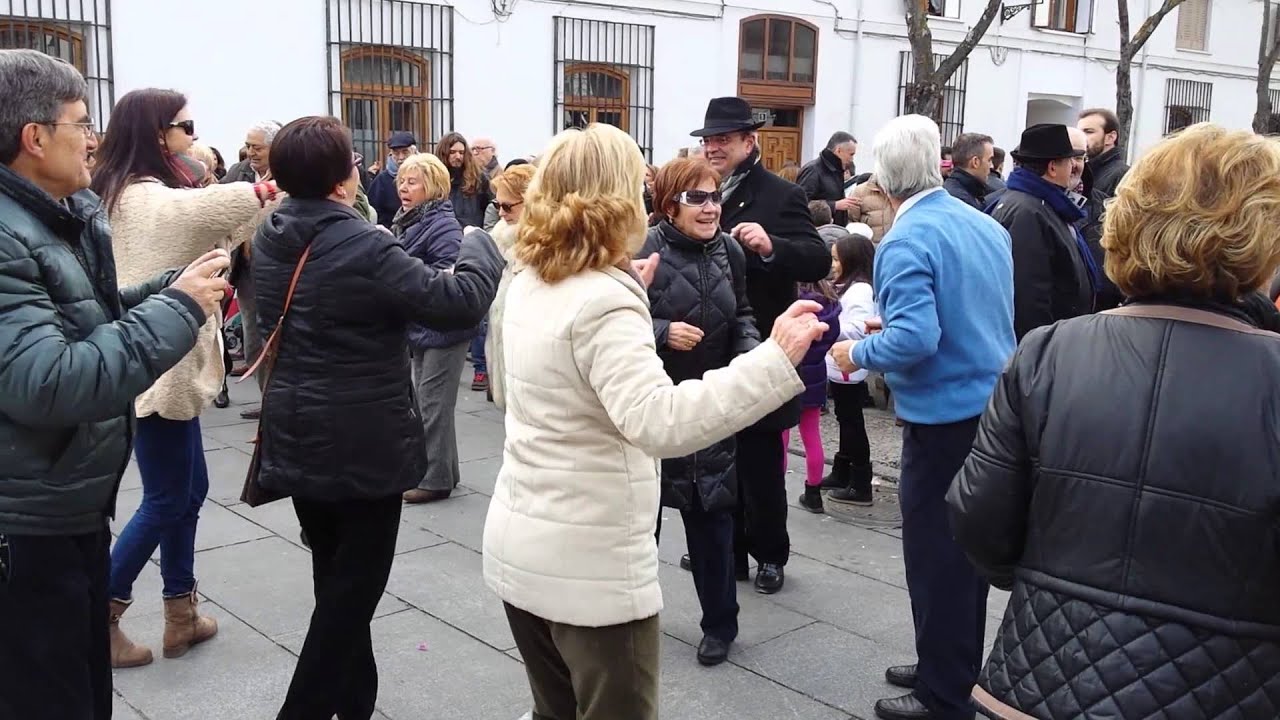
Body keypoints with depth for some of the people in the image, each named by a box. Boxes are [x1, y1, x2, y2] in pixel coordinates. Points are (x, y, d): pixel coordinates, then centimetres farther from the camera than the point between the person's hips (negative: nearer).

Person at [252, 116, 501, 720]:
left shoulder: (270, 239, 0)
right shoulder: (365, 247, -23)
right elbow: (459, 302, -23)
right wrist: (480, 245, -7)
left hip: (298, 436, 8)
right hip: (364, 443, -8)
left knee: (334, 579, 21)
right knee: (354, 585, 6)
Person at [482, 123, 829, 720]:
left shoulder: (529, 285, 5)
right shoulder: (604, 302, -22)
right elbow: (660, 422, -36)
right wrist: (775, 360, -38)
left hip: (519, 545, 9)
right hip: (590, 565, -8)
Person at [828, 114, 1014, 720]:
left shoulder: (906, 242, -17)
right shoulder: (988, 227, 7)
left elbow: (915, 340, -26)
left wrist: (859, 353, -9)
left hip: (944, 420, -8)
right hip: (994, 407, 8)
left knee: (936, 560, 4)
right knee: (967, 551, 19)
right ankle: (955, 668, 35)